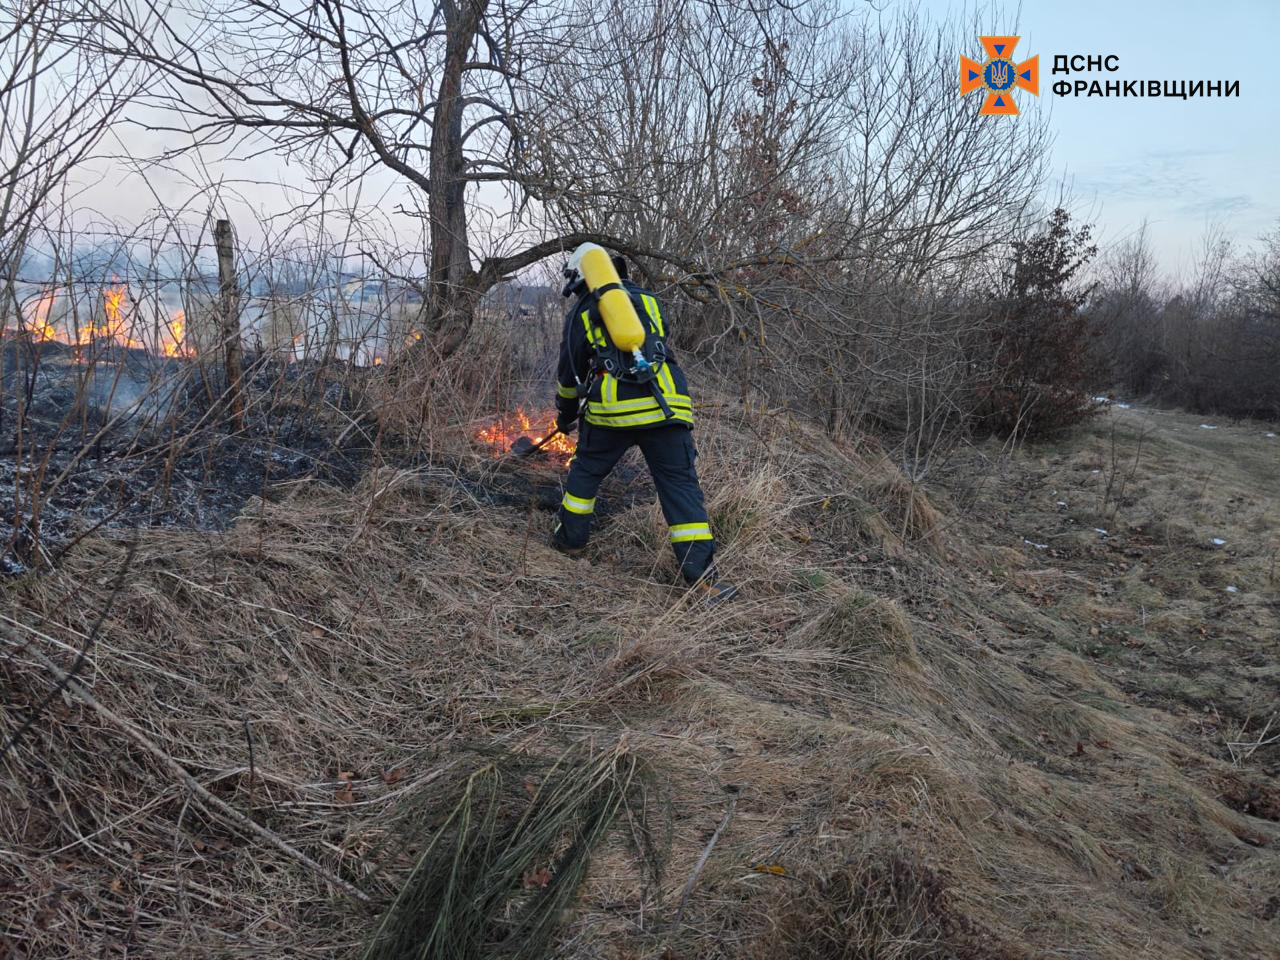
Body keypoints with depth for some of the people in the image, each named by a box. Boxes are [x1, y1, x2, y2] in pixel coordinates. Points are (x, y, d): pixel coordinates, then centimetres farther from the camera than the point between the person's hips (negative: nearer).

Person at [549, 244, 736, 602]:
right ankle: (702, 574, -5)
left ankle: (570, 538, 36)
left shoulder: (580, 314, 15)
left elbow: (570, 374, 19)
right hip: (666, 403, 1)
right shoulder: (647, 299, 22)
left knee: (586, 472, 22)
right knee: (680, 484, 1)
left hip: (613, 406, -1)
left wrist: (565, 414, 37)